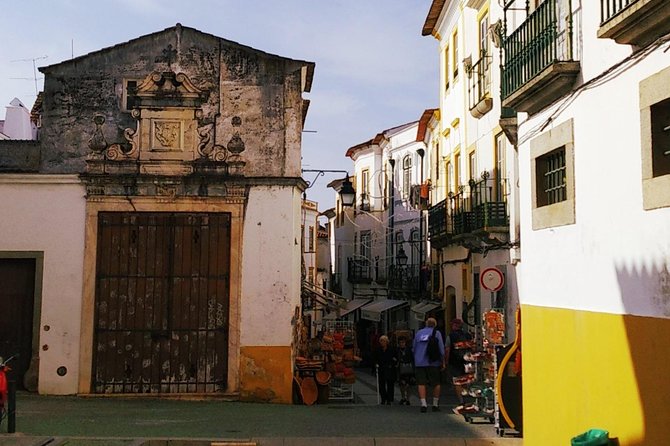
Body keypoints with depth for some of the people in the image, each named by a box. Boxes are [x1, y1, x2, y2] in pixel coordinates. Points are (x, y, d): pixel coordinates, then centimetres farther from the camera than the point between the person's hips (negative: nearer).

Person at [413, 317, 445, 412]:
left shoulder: (418, 333, 11)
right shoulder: (436, 333, 2)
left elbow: (414, 348, 15)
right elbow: (441, 349, -2)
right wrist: (443, 362, 6)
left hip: (419, 362, 2)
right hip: (433, 362, -2)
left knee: (421, 383, 0)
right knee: (436, 383, 9)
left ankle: (423, 404, -11)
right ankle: (435, 405, 11)